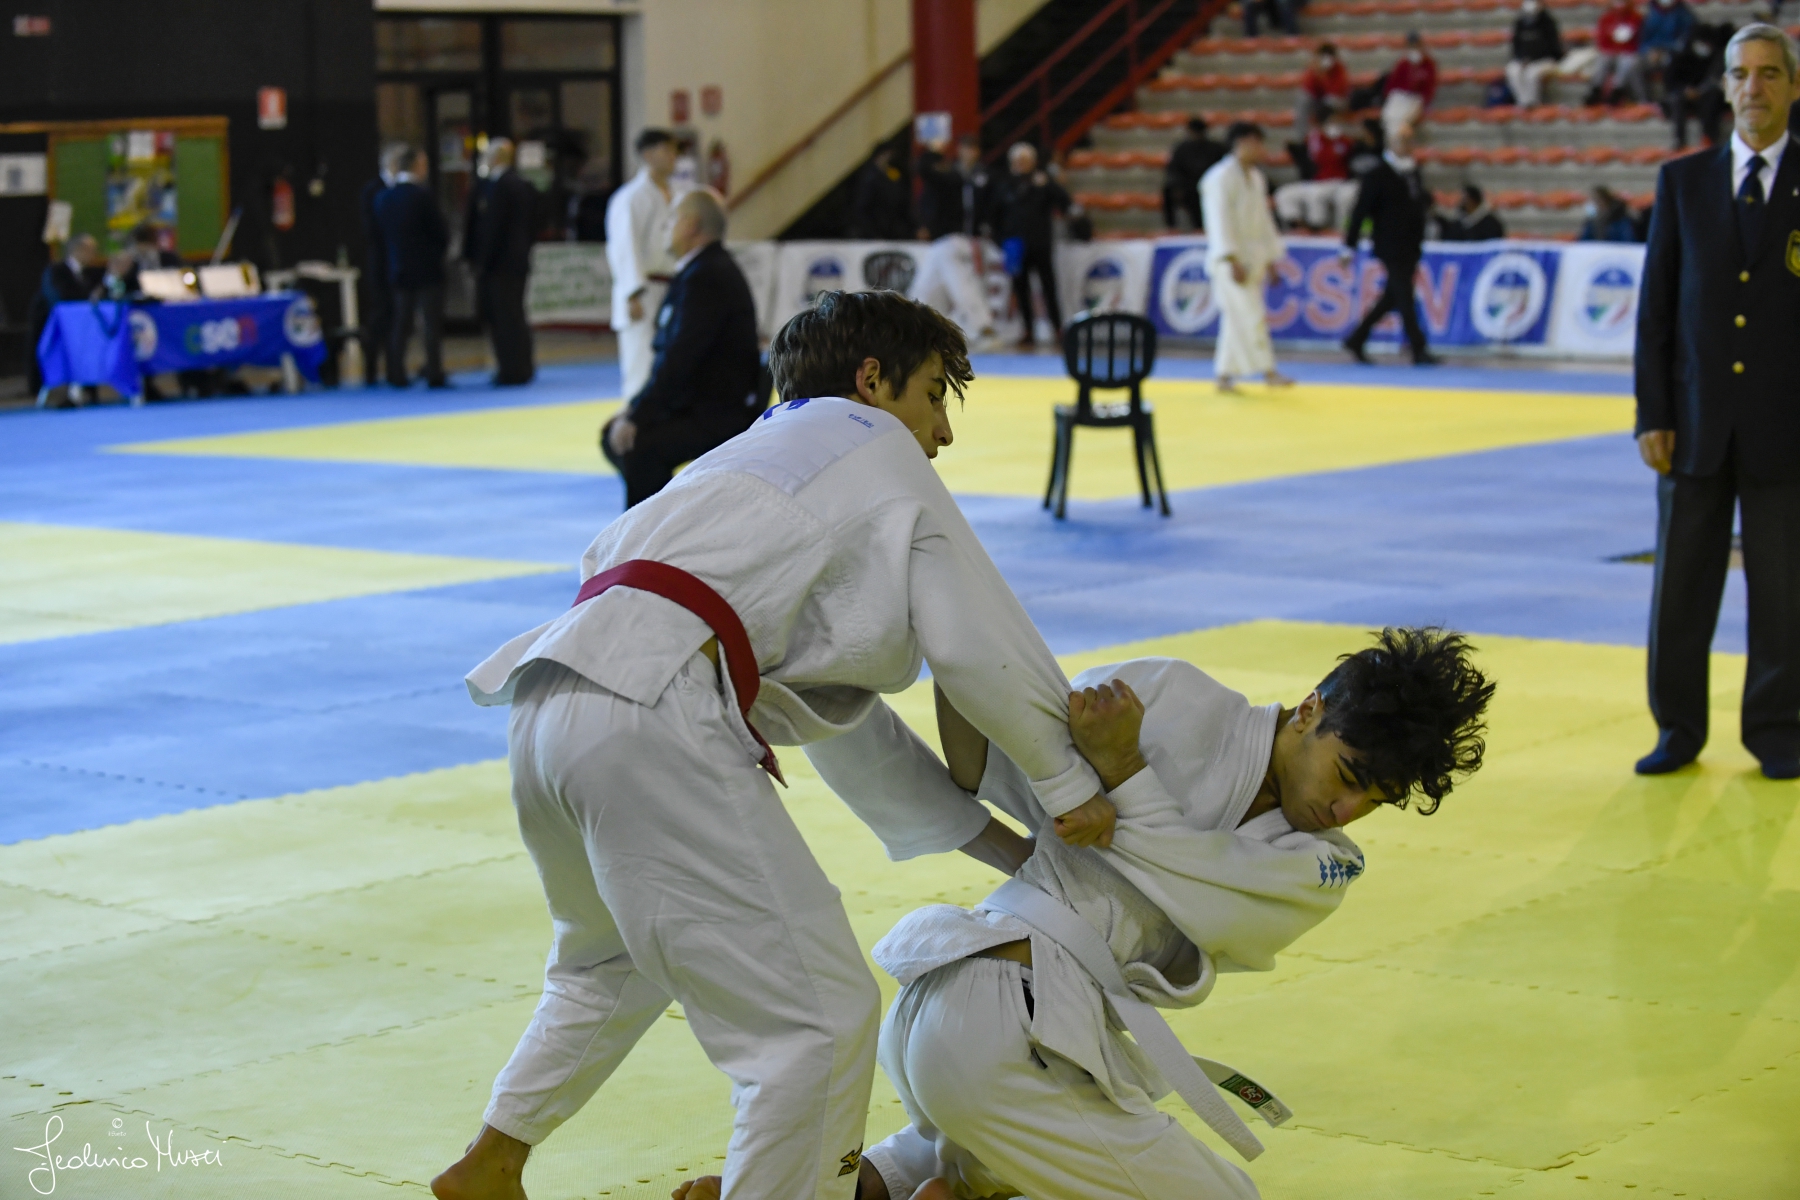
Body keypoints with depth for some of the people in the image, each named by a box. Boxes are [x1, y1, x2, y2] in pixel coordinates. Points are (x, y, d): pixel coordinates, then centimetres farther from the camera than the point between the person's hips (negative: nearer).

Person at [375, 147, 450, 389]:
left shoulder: (383, 199, 4)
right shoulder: (422, 196, -13)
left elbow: (381, 234, 9)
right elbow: (440, 232, -9)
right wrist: (440, 248, 10)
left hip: (398, 269, 5)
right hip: (427, 269, -5)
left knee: (400, 325, 9)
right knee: (431, 323, -2)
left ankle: (396, 375, 7)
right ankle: (434, 375, -5)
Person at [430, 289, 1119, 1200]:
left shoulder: (754, 460, 37)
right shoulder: (872, 442, 14)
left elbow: (837, 708, 36)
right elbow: (979, 644, 8)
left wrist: (998, 843, 35)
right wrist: (1070, 785, 22)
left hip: (549, 707, 10)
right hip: (655, 723, -10)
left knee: (614, 962, 36)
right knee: (820, 1019, -5)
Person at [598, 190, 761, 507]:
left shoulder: (706, 278, -19)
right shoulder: (705, 270, 14)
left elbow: (681, 358, -24)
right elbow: (671, 353, 16)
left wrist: (637, 416, -22)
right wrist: (636, 407, 10)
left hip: (718, 415, -11)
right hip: (695, 402, 11)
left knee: (638, 447, -29)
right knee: (613, 435, 14)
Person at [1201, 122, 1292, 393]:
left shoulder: (1255, 178, 16)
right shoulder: (1221, 178, -12)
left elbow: (1264, 220, 21)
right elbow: (1221, 221, -17)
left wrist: (1271, 259, 18)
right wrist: (1233, 260, -22)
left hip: (1253, 259, 9)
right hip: (1232, 260, -9)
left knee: (1236, 319, 10)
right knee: (1251, 316, -12)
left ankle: (1224, 375, 16)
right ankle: (1269, 372, -12)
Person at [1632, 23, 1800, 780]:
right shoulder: (1683, 182, 8)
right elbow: (1655, 305, 5)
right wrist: (1652, 415, -2)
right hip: (1696, 423, 2)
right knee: (1681, 583, 6)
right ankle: (1678, 730, 18)